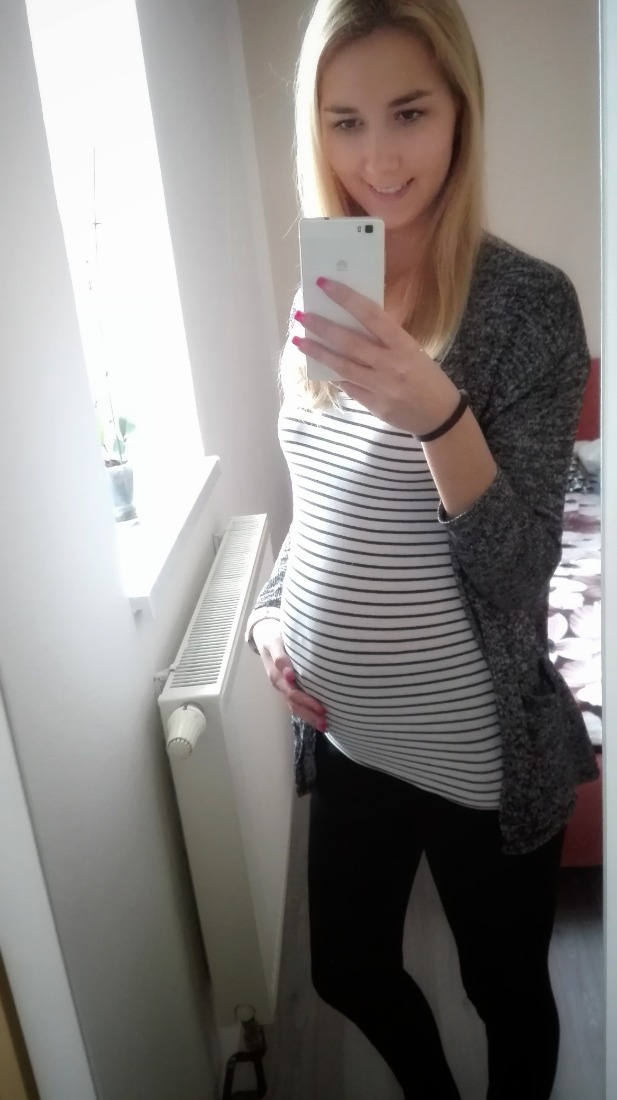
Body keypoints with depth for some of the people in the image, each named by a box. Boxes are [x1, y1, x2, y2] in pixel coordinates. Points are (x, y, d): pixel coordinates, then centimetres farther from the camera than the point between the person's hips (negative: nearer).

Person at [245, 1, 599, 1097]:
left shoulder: (526, 302, -15)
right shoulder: (324, 299, 0)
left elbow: (520, 570, -19)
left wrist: (436, 412, -34)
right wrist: (272, 615, -3)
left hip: (483, 754, -5)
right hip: (346, 733, 6)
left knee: (505, 991, 19)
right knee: (348, 969, 25)